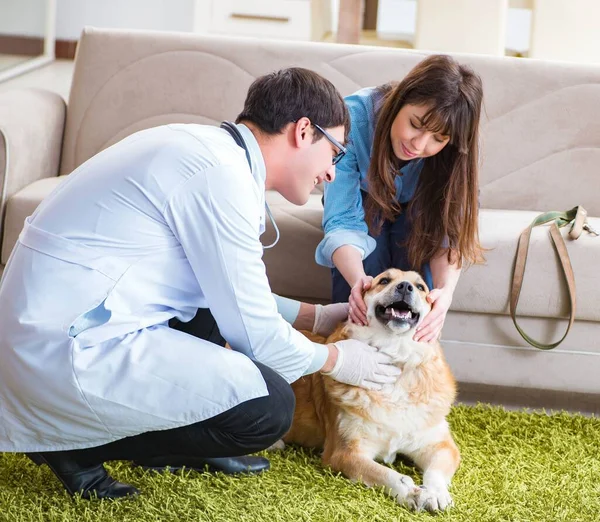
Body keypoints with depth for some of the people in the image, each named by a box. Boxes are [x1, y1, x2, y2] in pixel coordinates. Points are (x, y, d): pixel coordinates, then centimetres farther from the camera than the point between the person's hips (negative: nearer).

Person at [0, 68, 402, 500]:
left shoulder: (201, 148, 12)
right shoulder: (221, 176, -17)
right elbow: (254, 334, -11)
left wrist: (317, 317, 24)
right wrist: (334, 360, 6)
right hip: (68, 353, -10)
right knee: (270, 407, -12)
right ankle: (76, 444, -2)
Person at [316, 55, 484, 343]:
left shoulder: (458, 151, -31)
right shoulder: (354, 118, -37)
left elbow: (449, 229, -28)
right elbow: (342, 222, -36)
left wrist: (445, 290, -50)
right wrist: (358, 279, -56)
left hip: (415, 209, 1)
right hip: (363, 200, -1)